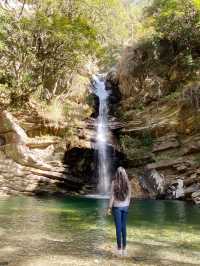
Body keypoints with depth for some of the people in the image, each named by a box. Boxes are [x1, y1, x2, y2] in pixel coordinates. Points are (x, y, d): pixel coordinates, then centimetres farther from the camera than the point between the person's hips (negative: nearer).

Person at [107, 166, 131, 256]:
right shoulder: (127, 183, -2)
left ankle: (119, 249, 10)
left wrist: (109, 208, -4)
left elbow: (112, 196, -12)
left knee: (118, 227, 3)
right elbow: (129, 196, 4)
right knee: (124, 227, 12)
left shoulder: (114, 182, -13)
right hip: (125, 207, 3)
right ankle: (124, 248, 18)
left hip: (117, 207, -3)